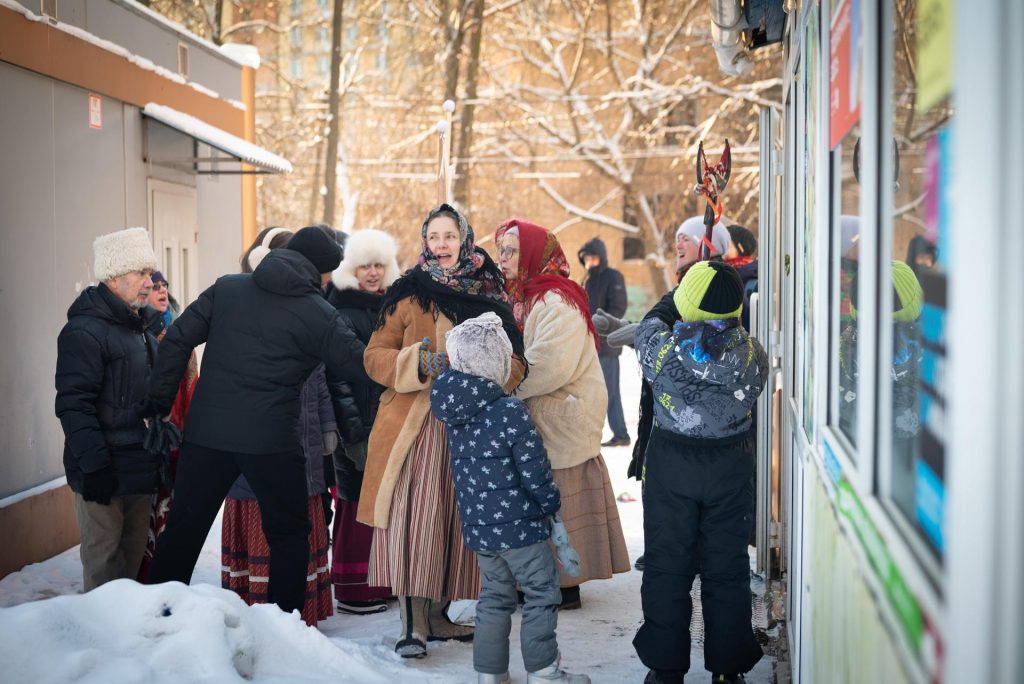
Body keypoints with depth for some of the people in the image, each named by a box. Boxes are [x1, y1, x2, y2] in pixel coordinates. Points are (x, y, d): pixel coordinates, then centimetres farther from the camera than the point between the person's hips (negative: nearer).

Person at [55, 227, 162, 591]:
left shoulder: (141, 329, 16)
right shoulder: (84, 331, -14)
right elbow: (73, 405, -20)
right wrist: (94, 466, -23)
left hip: (141, 470, 9)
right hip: (105, 477, -9)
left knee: (133, 558, 16)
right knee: (103, 562, -1)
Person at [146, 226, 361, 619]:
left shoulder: (226, 288, 8)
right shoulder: (317, 313, -4)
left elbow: (177, 339, 6)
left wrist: (160, 398, 10)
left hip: (205, 433, 4)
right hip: (271, 440, -4)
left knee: (183, 530, 13)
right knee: (289, 534, 12)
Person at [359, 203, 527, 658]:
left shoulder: (491, 298, 12)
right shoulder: (408, 294, 5)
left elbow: (514, 362, 11)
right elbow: (375, 355, 2)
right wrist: (418, 364, -17)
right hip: (413, 425, -3)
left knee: (454, 519, 7)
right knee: (411, 518, -12)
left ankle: (436, 614, 21)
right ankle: (412, 623, -8)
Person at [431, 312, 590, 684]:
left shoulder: (454, 411, -2)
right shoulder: (512, 412, -20)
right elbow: (534, 473, -14)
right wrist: (552, 508, -1)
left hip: (476, 524, 6)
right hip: (518, 525, -6)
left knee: (494, 595, 18)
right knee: (542, 592, 8)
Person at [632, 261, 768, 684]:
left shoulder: (663, 348, -17)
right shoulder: (750, 354, -13)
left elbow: (652, 321, 6)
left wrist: (678, 294, 21)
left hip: (670, 464, -1)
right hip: (731, 465, 1)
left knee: (666, 569, 10)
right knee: (727, 569, 11)